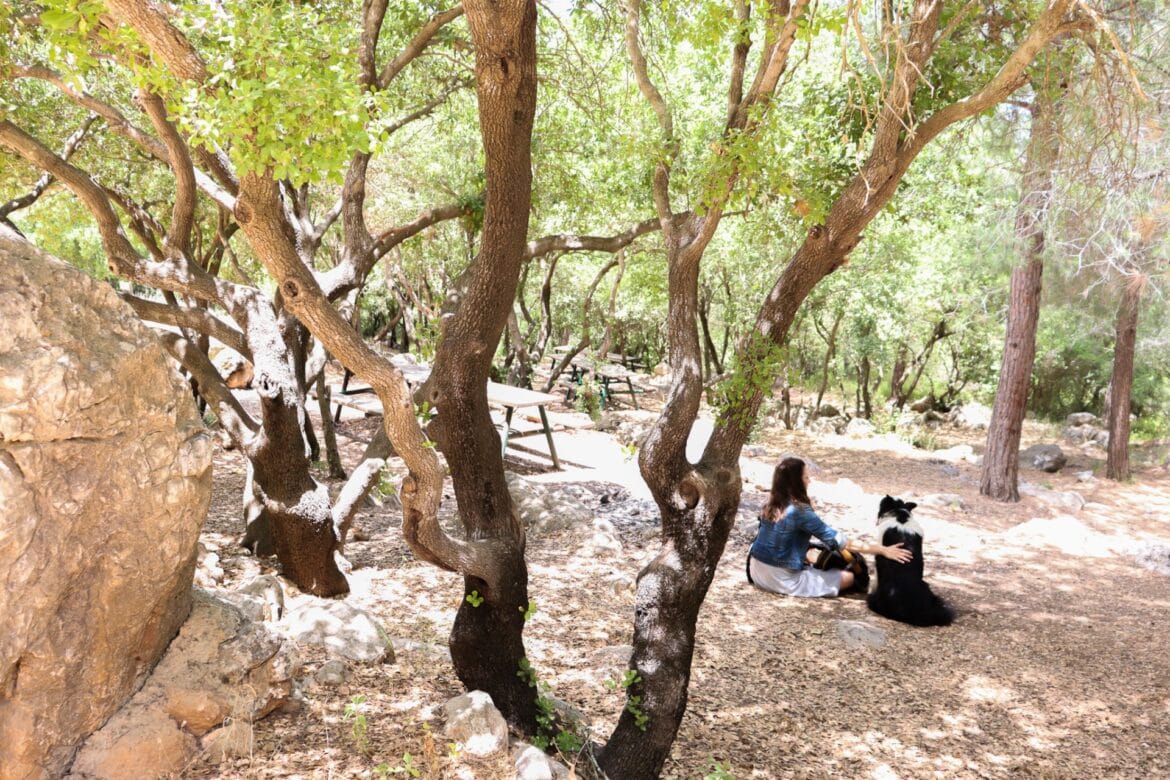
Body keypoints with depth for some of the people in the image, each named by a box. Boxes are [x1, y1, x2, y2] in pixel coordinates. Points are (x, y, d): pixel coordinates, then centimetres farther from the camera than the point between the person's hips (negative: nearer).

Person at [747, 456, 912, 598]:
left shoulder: (770, 505, 1)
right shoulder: (799, 511, -22)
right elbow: (837, 540, -21)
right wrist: (882, 550, -20)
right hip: (782, 580, -7)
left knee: (812, 565, 34)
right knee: (848, 577, -1)